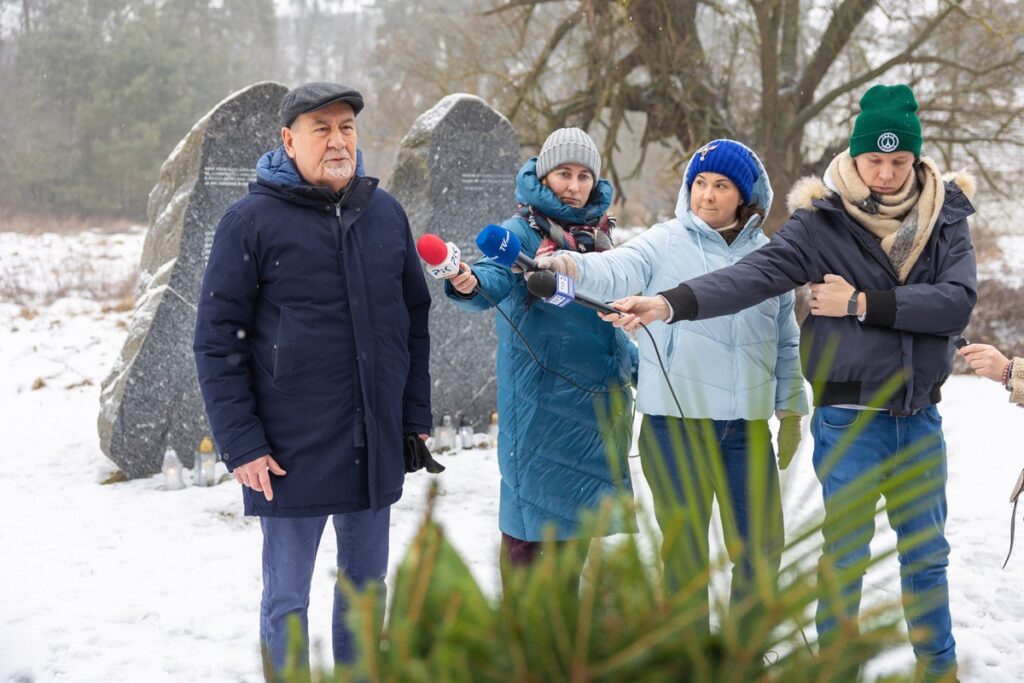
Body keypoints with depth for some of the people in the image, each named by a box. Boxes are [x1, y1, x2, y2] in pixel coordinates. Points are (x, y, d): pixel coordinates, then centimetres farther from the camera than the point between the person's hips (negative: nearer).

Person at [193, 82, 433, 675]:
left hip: (377, 446, 5)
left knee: (366, 583, 16)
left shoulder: (386, 213, 7)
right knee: (287, 599, 5)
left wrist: (416, 417, 11)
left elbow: (415, 319, 14)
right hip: (291, 452, -4)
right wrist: (241, 444, -12)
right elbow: (218, 340, -7)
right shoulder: (252, 220, -7)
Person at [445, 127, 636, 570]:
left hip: (597, 397, 7)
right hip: (541, 396, -7)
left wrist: (638, 364, 28)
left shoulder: (597, 234, 13)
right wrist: (469, 285, -50)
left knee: (577, 512, 15)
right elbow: (496, 275, -29)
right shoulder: (523, 230, -8)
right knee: (529, 520, -3)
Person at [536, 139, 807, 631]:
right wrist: (568, 264, -42)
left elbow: (786, 340, 16)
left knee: (762, 545, 10)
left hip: (749, 425, 3)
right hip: (676, 421, -3)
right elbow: (616, 273, -22)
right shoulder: (664, 244, -2)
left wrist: (791, 407, 15)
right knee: (684, 549, 6)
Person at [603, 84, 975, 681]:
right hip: (849, 418, -3)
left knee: (927, 555, 17)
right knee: (846, 558, 5)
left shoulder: (944, 218, 0)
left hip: (921, 417, 3)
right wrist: (671, 303, -37)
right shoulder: (822, 222, -9)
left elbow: (958, 302, -12)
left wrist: (864, 305, -17)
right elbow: (753, 275, -22)